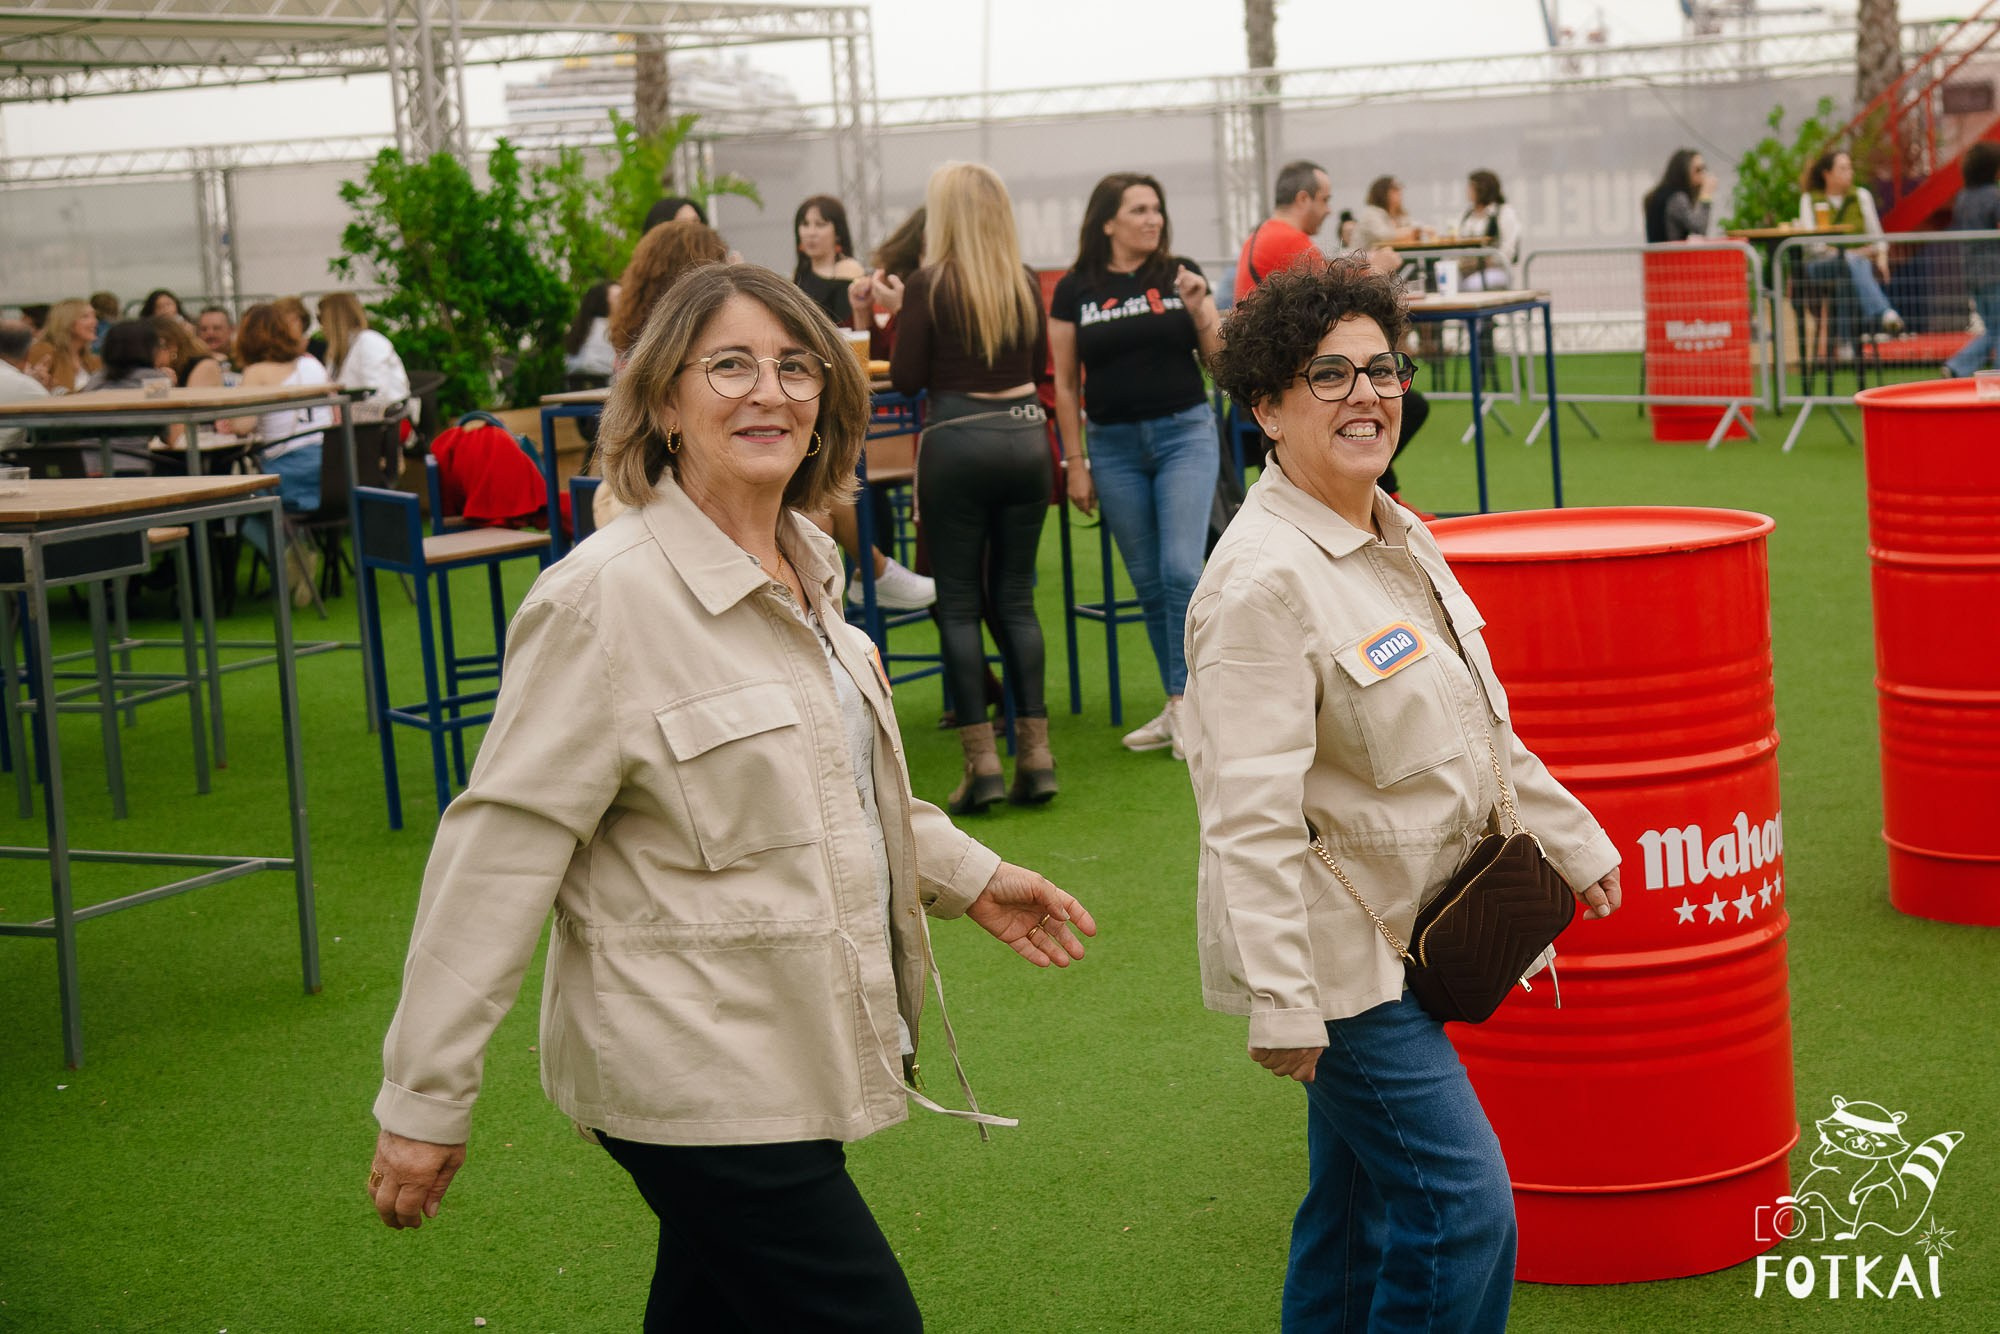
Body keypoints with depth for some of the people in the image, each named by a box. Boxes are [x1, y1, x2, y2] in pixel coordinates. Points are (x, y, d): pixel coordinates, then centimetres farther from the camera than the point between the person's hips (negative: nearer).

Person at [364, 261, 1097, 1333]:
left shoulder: (806, 568, 8)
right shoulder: (606, 599, -18)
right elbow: (499, 848, -18)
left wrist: (967, 876, 19)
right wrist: (425, 1100, -17)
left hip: (782, 1060, 8)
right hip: (691, 1075, -8)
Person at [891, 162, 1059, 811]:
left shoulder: (929, 285, -8)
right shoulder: (1025, 282, 4)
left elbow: (905, 379, -6)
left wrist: (904, 317, 10)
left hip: (958, 441, -4)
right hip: (1026, 436, 4)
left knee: (958, 603, 4)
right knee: (1015, 598, 11)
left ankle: (981, 759, 0)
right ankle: (1035, 753, 7)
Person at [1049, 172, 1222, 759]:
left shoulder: (1181, 275, 1)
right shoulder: (1075, 290, 1)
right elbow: (1066, 384, 5)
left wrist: (1199, 309, -15)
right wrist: (1075, 462, 3)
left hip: (1184, 431, -1)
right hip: (1115, 443, 1)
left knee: (1182, 569, -14)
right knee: (1148, 581, 7)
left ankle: (1184, 702, -7)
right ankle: (1179, 707, 16)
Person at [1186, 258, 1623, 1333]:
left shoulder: (1398, 540, 9)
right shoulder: (1262, 578, -20)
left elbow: (1479, 730, 21)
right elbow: (1249, 815, -24)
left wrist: (1572, 841, 25)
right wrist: (1281, 1001, -27)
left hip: (1399, 940, 9)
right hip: (1338, 957, -9)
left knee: (1356, 1210, 17)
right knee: (1463, 1210, -9)